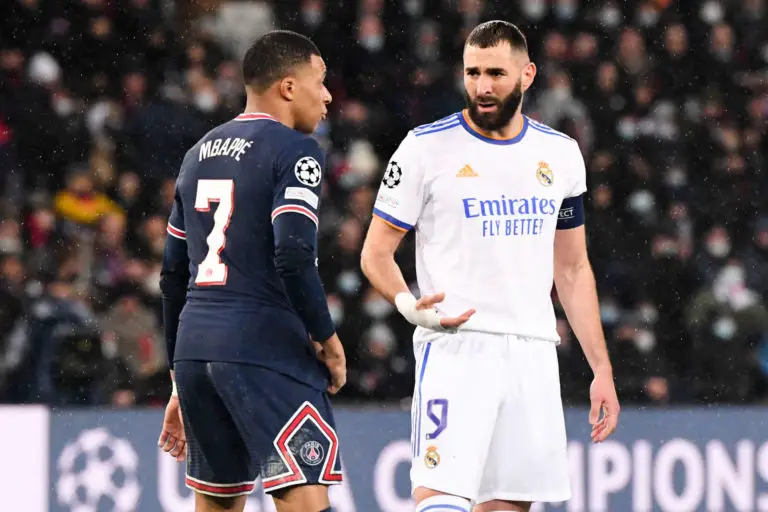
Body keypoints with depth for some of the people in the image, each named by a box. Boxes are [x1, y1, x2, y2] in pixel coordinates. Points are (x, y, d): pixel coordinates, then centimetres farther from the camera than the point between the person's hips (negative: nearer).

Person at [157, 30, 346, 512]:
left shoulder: (200, 153, 18)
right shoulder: (294, 151, -5)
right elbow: (293, 257, -19)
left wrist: (182, 382, 25)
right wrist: (327, 338, -7)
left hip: (194, 346, 8)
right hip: (265, 348, -8)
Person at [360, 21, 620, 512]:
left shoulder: (561, 154, 12)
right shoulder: (427, 147, -1)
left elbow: (573, 269, 18)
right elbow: (376, 253, 2)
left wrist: (602, 369, 13)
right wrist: (409, 305, -19)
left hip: (533, 353, 4)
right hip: (454, 347, -4)